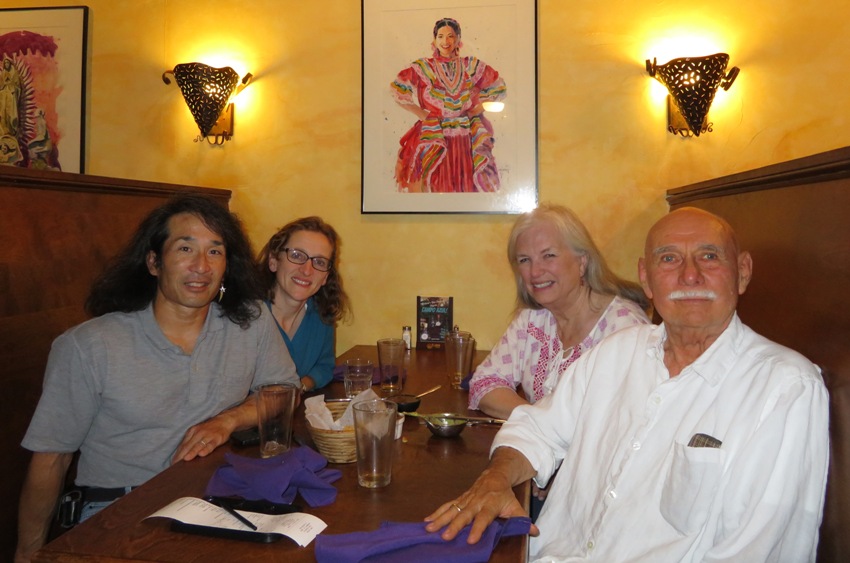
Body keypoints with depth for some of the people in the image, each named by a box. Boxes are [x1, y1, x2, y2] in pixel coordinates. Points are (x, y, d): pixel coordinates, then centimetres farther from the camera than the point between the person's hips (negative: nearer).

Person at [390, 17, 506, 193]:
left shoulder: (472, 66, 7)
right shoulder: (423, 67, 1)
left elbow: (499, 88, 14)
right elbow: (397, 90, 0)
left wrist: (477, 109, 4)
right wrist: (421, 114, -2)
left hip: (468, 138, 2)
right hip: (435, 138, -2)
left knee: (468, 184, 4)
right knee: (437, 185, 0)